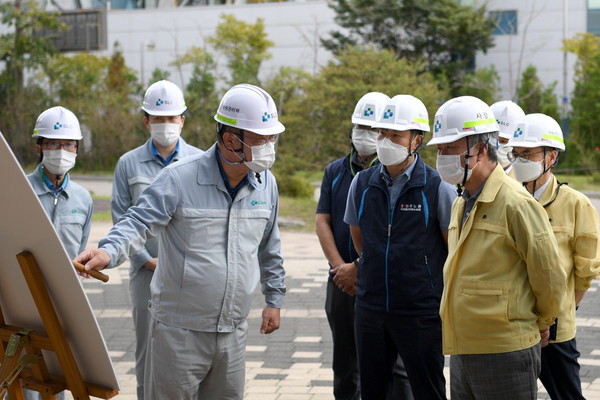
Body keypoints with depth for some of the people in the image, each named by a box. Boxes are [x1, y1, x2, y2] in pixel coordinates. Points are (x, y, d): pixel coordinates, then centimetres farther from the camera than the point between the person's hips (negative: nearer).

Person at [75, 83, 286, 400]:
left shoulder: (266, 184, 5)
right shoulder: (179, 178, -13)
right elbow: (138, 223, -18)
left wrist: (274, 298, 21)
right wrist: (108, 252, -37)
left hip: (233, 332, 5)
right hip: (179, 331, -5)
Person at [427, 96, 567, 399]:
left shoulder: (516, 204, -14)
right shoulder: (461, 204, 14)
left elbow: (550, 279, -10)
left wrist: (540, 323, 6)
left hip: (505, 353, -8)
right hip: (463, 350, 8)